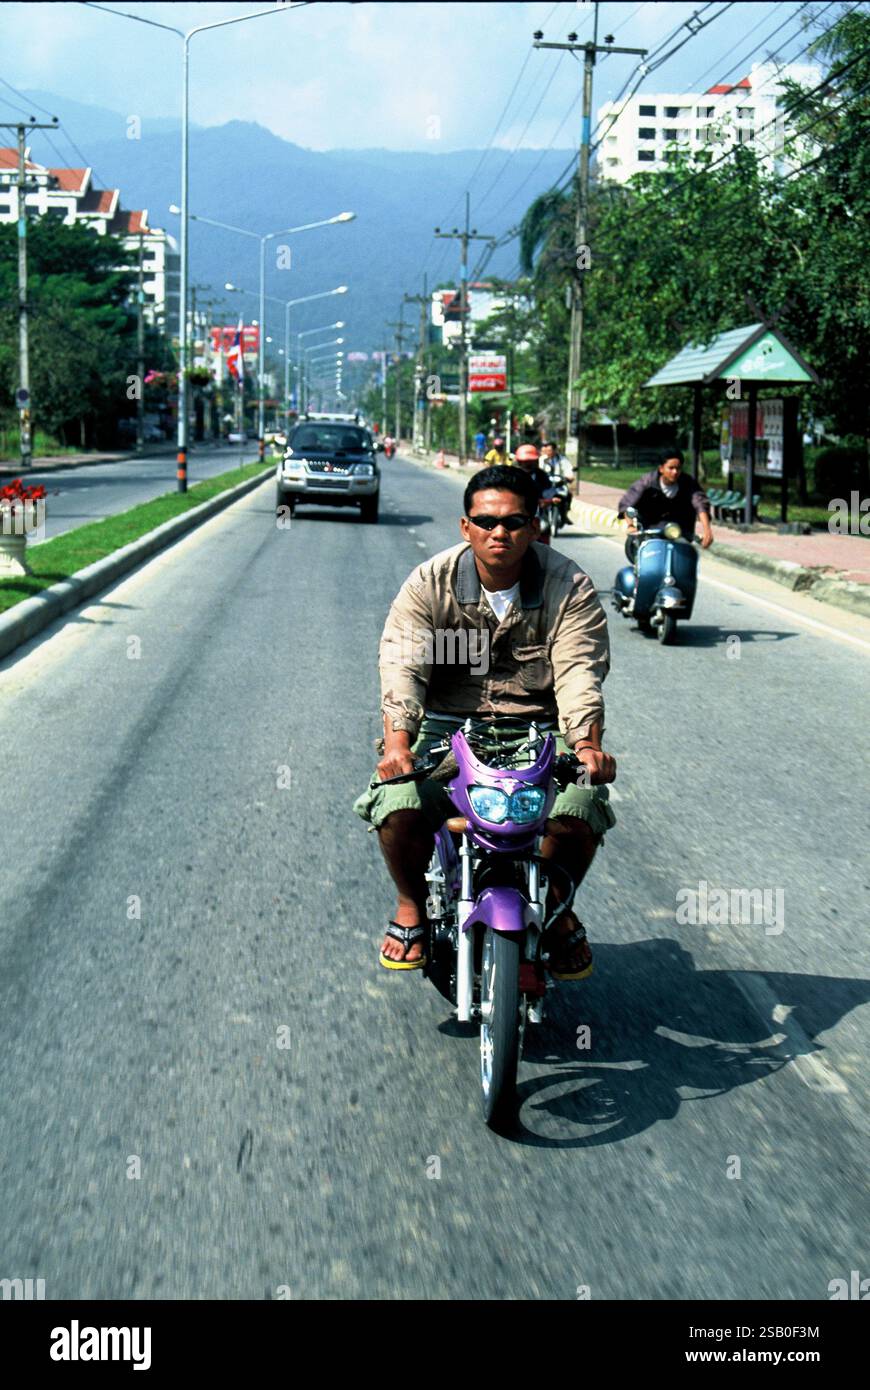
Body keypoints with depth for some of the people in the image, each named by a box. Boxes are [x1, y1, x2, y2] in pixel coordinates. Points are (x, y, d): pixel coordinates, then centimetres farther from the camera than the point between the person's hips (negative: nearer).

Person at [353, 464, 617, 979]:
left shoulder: (571, 587, -2)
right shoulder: (429, 583, -1)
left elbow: (579, 671, -12)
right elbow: (402, 664, -11)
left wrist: (587, 743, -31)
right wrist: (398, 739, -29)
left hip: (539, 730, 0)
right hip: (446, 727, 0)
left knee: (578, 815, -26)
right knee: (399, 810, -26)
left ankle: (558, 907, 8)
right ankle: (414, 906, 7)